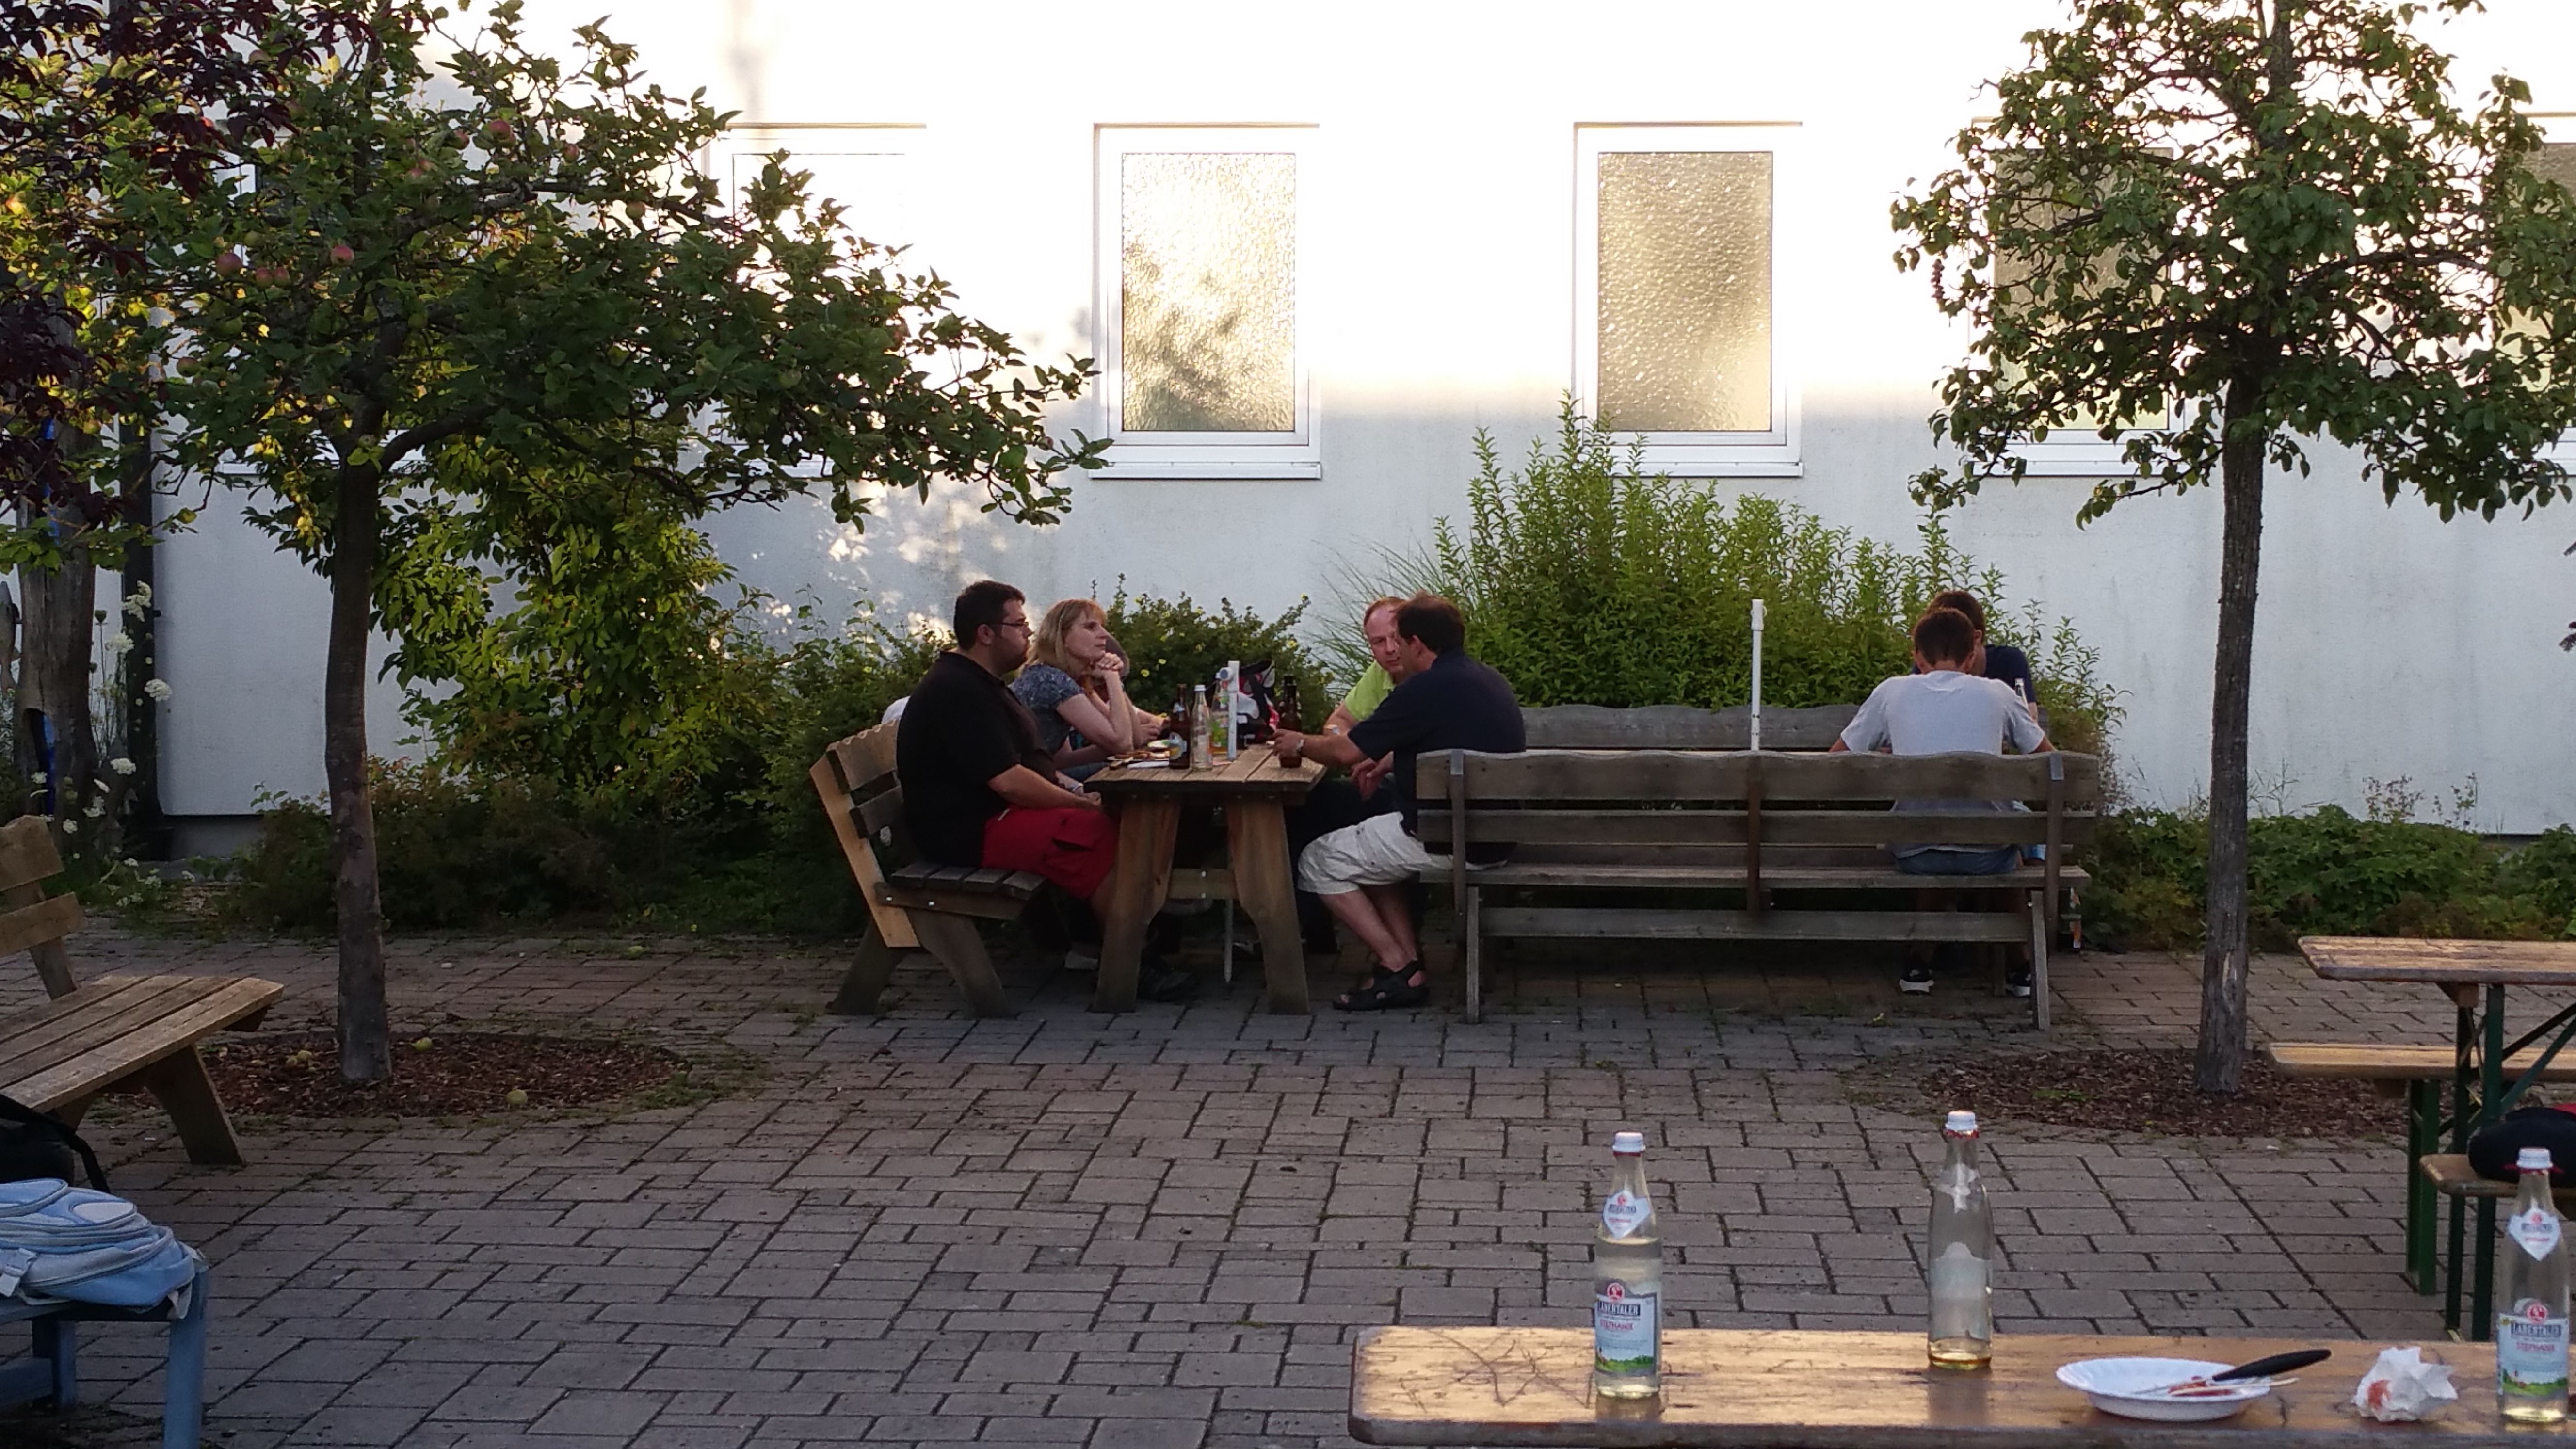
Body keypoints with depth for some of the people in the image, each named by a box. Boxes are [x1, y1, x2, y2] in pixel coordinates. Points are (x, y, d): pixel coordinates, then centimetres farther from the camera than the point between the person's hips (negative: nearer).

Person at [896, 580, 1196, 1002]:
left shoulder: (975, 682, 17)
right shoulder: (958, 692, -19)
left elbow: (1023, 761, 26)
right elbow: (1008, 781, -24)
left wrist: (1070, 791, 9)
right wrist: (1080, 804, -14)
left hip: (998, 812, 11)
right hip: (972, 830, -11)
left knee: (1114, 818, 0)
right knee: (1105, 836, -23)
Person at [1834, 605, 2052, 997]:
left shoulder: (1892, 692, 7)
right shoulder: (1996, 693, 7)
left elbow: (1836, 758, 14)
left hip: (1916, 853, 0)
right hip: (1987, 853, 0)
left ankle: (1919, 964, 32)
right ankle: (2019, 968, 37)